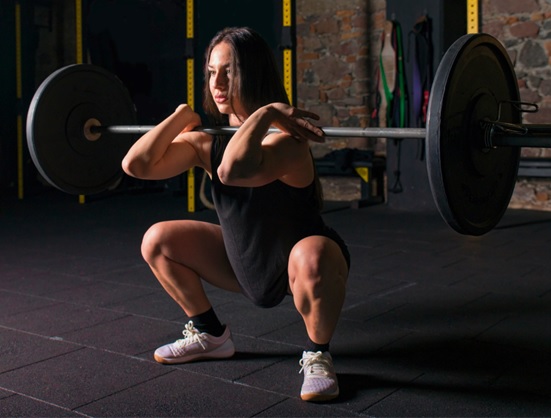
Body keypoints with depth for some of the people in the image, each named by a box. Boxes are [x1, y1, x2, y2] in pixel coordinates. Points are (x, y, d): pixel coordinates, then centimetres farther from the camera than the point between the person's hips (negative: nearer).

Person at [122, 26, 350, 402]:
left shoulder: (284, 139, -28)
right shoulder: (206, 141, -6)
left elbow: (233, 170, -50)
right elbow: (136, 165, -16)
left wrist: (265, 112, -39)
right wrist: (181, 116, -12)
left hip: (307, 263, -7)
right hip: (248, 266, 7)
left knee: (309, 258, -43)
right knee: (157, 241, 5)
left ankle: (318, 356, -13)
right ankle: (210, 335, 20)